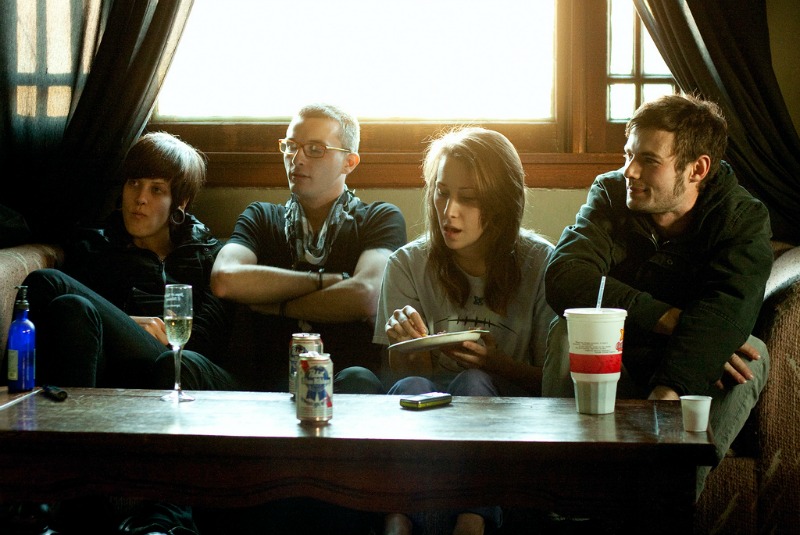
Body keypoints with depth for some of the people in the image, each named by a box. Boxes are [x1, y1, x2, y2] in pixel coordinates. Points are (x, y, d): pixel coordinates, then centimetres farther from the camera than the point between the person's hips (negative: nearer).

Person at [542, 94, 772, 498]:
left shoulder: (744, 219, -10)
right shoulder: (611, 193, -5)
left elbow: (726, 310, -29)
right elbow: (562, 276, -23)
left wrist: (667, 392, -48)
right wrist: (670, 320, -33)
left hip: (691, 384, 0)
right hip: (612, 370, 1)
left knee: (750, 355, -28)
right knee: (570, 330, -26)